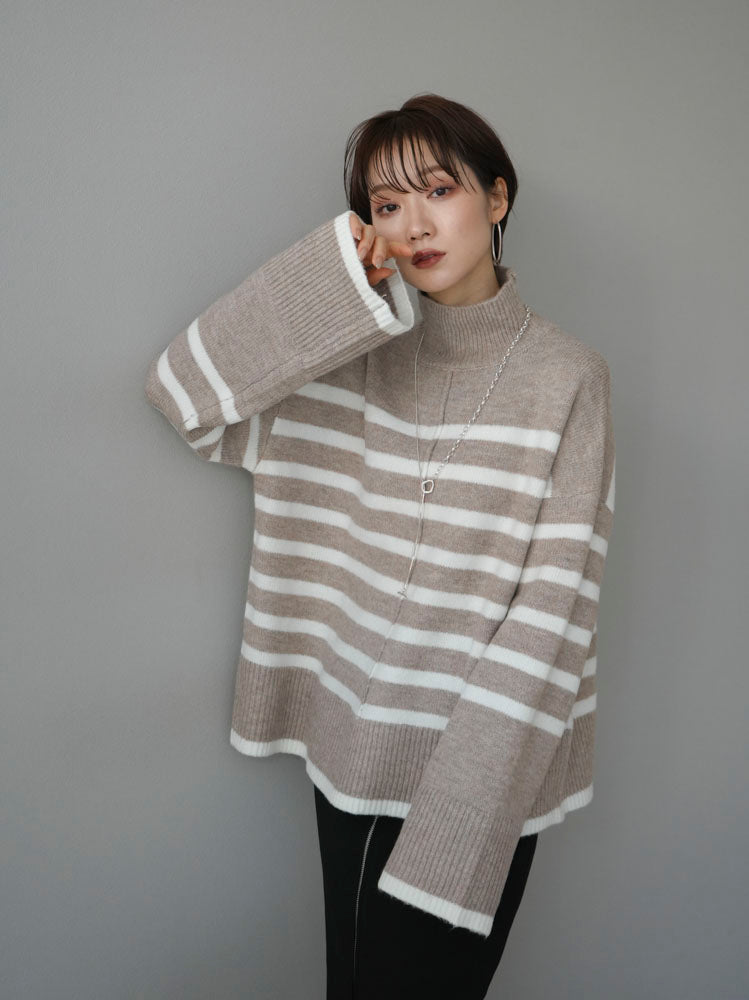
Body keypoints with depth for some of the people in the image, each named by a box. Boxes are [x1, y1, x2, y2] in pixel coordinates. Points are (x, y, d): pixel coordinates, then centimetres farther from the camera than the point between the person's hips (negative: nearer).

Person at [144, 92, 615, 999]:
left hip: (480, 776, -3)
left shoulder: (566, 378, -10)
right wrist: (335, 276, -15)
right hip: (350, 754, 4)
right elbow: (183, 391, -7)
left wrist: (451, 825, -16)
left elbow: (551, 614, -13)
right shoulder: (355, 360, 1)